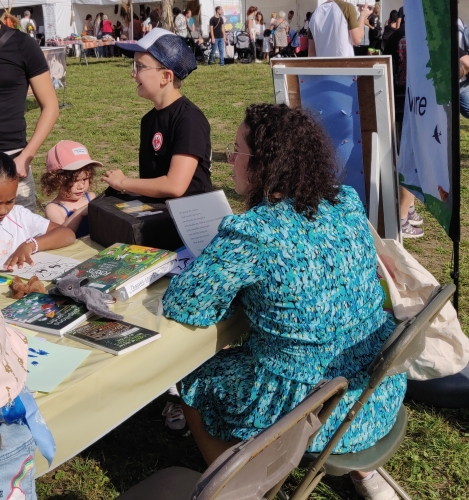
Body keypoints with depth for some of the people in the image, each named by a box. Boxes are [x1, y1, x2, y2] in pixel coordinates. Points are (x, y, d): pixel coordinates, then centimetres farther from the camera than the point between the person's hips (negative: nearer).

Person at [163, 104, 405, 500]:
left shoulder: (248, 235, -24)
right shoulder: (348, 202, -4)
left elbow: (179, 306, -16)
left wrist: (237, 287, -2)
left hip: (315, 412, -6)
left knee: (194, 383, 16)